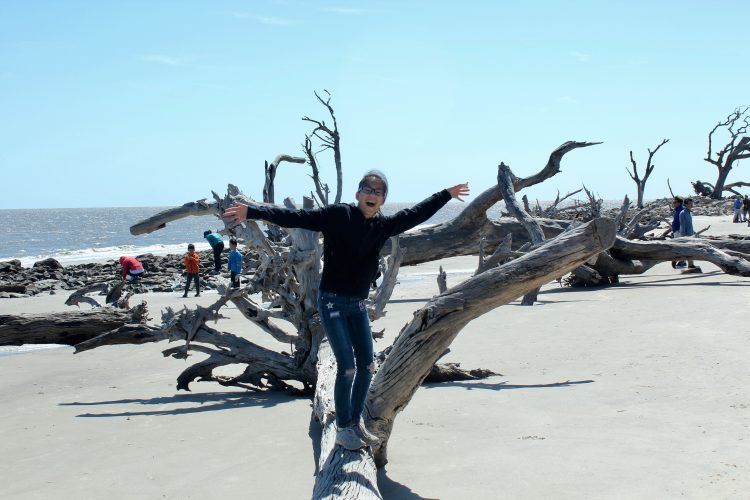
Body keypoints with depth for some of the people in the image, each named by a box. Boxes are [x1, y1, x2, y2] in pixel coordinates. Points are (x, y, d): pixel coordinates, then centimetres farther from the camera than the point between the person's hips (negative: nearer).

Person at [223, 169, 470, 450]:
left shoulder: (383, 226, 2)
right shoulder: (338, 215, -13)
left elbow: (416, 214, 16)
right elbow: (295, 217, -19)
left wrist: (447, 194, 26)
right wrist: (252, 212, -28)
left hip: (359, 304, 6)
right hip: (332, 302, -6)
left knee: (367, 366, 8)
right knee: (347, 367, -9)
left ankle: (356, 423, 25)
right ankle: (343, 429, 7)